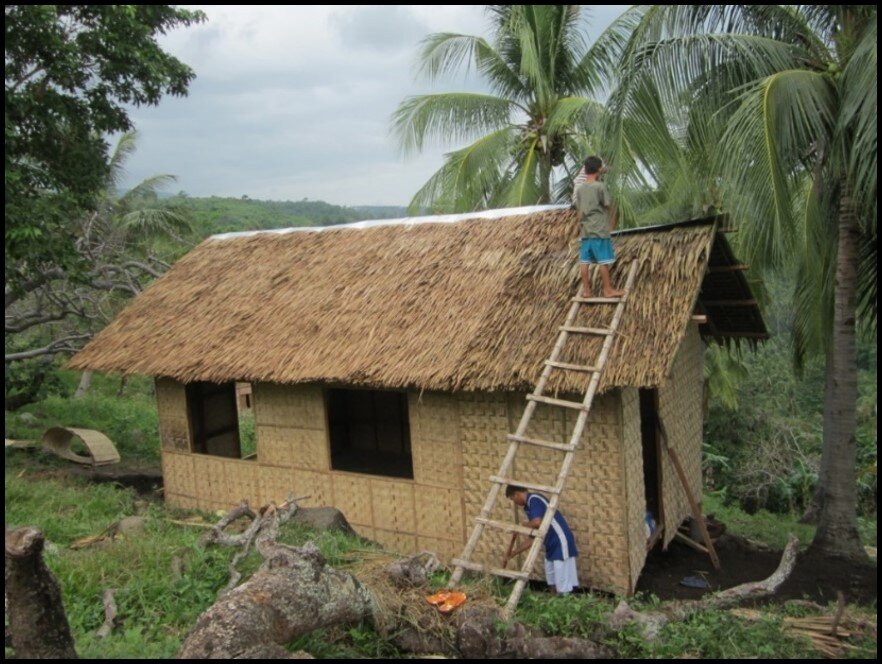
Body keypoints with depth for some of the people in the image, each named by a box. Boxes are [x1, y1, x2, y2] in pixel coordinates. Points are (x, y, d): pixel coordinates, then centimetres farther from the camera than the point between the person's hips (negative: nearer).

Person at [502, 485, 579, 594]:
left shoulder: (534, 499, -12)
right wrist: (511, 554, 20)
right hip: (551, 546, 10)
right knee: (553, 582, 17)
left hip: (561, 543, -10)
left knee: (563, 587, -5)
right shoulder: (529, 506, 16)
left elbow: (537, 522, -31)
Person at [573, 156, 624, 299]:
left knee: (584, 261, 6)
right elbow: (609, 206, -6)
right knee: (603, 261, 0)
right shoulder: (600, 186, -11)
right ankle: (608, 289, 6)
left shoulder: (579, 188, 7)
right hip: (600, 229, -6)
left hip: (585, 230, 6)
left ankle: (586, 289, 12)